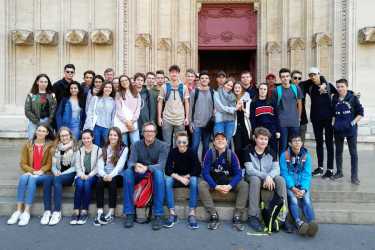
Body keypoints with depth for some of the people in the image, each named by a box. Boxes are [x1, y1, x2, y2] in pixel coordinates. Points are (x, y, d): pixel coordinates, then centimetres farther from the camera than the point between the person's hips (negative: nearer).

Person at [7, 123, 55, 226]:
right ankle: (18, 211, -30)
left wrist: (41, 171, -18)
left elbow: (50, 163, -3)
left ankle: (26, 212, -32)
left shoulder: (50, 145, 1)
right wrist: (33, 171, -10)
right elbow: (23, 163, 5)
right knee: (23, 177, -31)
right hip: (30, 173, 3)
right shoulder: (28, 145, 10)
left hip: (45, 174, -3)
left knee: (32, 179, -33)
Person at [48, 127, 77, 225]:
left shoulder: (75, 148, 1)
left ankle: (57, 212, -32)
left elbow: (76, 166, -6)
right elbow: (53, 165, 14)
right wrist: (55, 172, -7)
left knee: (57, 179, -32)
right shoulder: (56, 149, 18)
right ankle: (57, 212, -31)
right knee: (57, 181, -30)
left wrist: (62, 174, -14)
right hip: (59, 175, 4)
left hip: (71, 175, -4)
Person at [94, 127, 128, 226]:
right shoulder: (104, 148, 14)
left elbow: (120, 165, -9)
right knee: (99, 180, -28)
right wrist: (104, 175, -19)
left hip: (117, 176, -2)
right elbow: (100, 164, 1)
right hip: (104, 175, 3)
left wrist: (111, 175, -25)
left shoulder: (124, 148, 3)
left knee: (112, 181, -33)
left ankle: (111, 213, -27)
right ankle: (100, 212, -30)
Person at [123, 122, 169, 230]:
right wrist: (135, 166, -36)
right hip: (139, 175, 2)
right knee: (127, 172, -28)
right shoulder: (136, 145, 1)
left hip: (154, 173, -2)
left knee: (158, 172, -36)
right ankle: (129, 213, -23)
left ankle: (158, 215, -32)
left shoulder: (163, 146, -7)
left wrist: (147, 168, -39)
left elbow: (161, 165, -20)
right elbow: (130, 162, -11)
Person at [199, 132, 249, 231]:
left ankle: (237, 217, -17)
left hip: (228, 181, 1)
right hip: (213, 181, -1)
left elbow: (238, 173, -12)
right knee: (201, 185, -30)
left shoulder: (231, 154, -10)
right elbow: (205, 172, -17)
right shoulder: (210, 153, -14)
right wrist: (216, 186, -28)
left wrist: (229, 186, -29)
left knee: (244, 185, -23)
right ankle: (214, 216, -22)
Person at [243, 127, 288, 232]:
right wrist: (265, 176, -29)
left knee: (280, 180, -25)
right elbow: (249, 170, -17)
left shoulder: (271, 152, 4)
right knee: (255, 180, -36)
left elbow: (277, 169, -6)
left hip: (269, 180, 3)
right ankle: (253, 217, -32)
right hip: (253, 178, -3)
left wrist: (269, 176, -28)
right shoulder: (248, 151, -8)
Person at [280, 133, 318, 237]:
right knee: (293, 199, -27)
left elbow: (307, 174, -1)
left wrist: (303, 189, -15)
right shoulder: (284, 155, -3)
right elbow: (285, 174, -6)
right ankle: (299, 223, -43)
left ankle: (312, 222, -43)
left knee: (306, 199, -24)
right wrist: (293, 188, -17)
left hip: (302, 185, 2)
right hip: (289, 184, -2)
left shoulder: (306, 155, 4)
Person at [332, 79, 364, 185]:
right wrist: (334, 123, 2)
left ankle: (354, 176, 11)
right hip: (338, 129, 3)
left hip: (351, 129, -3)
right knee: (338, 151, 12)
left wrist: (353, 122, -13)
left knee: (353, 152, 3)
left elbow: (360, 112, -3)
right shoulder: (335, 98, 4)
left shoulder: (353, 98, -5)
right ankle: (339, 172, 27)